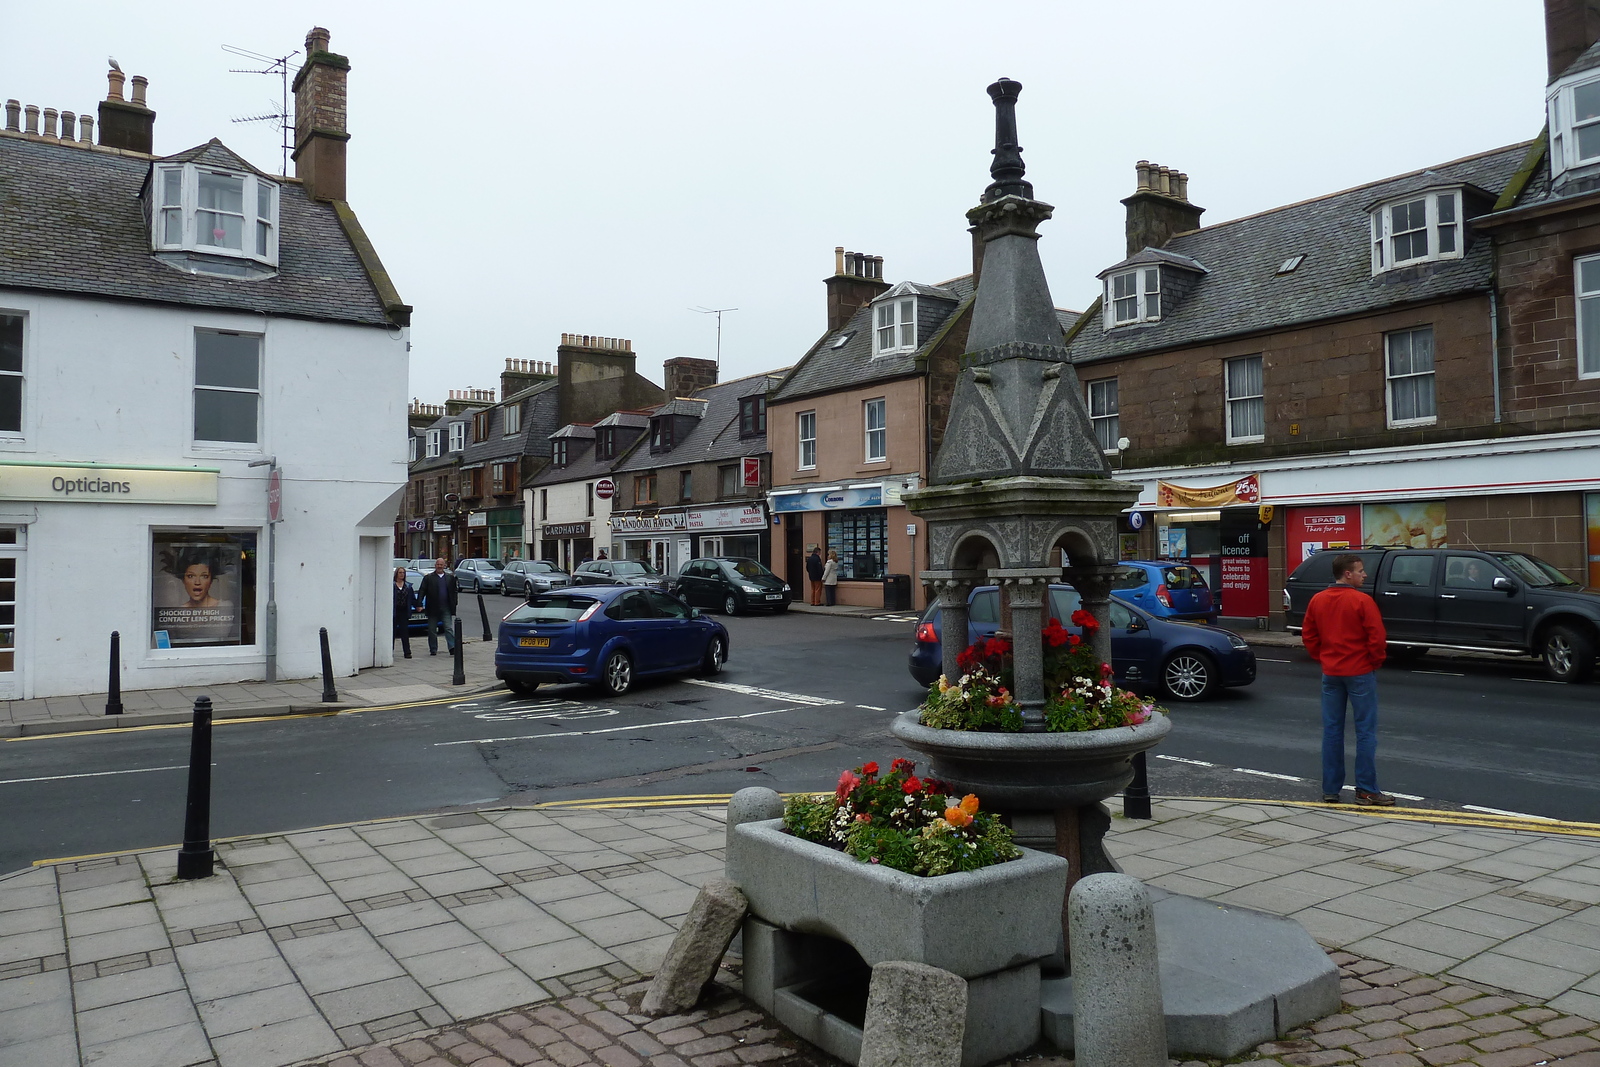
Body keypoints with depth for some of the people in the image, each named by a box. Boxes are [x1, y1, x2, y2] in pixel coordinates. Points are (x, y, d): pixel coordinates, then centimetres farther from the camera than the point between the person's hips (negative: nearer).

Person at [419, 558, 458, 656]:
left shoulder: (450, 578, 9)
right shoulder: (428, 578, 4)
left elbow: (454, 592, 10)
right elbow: (422, 591, 0)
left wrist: (453, 605, 1)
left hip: (446, 608, 0)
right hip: (432, 608, 0)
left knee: (449, 628, -8)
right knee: (432, 630, 6)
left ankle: (452, 647, -14)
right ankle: (433, 650, 15)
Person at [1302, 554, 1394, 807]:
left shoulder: (1317, 600, 4)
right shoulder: (1362, 601, -14)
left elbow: (1308, 634, 8)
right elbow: (1377, 636, -15)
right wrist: (1376, 661, 0)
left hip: (1330, 673, 5)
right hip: (1360, 672, -5)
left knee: (1332, 731, 9)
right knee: (1366, 732, 3)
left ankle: (1330, 790, 13)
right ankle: (1366, 790, 5)